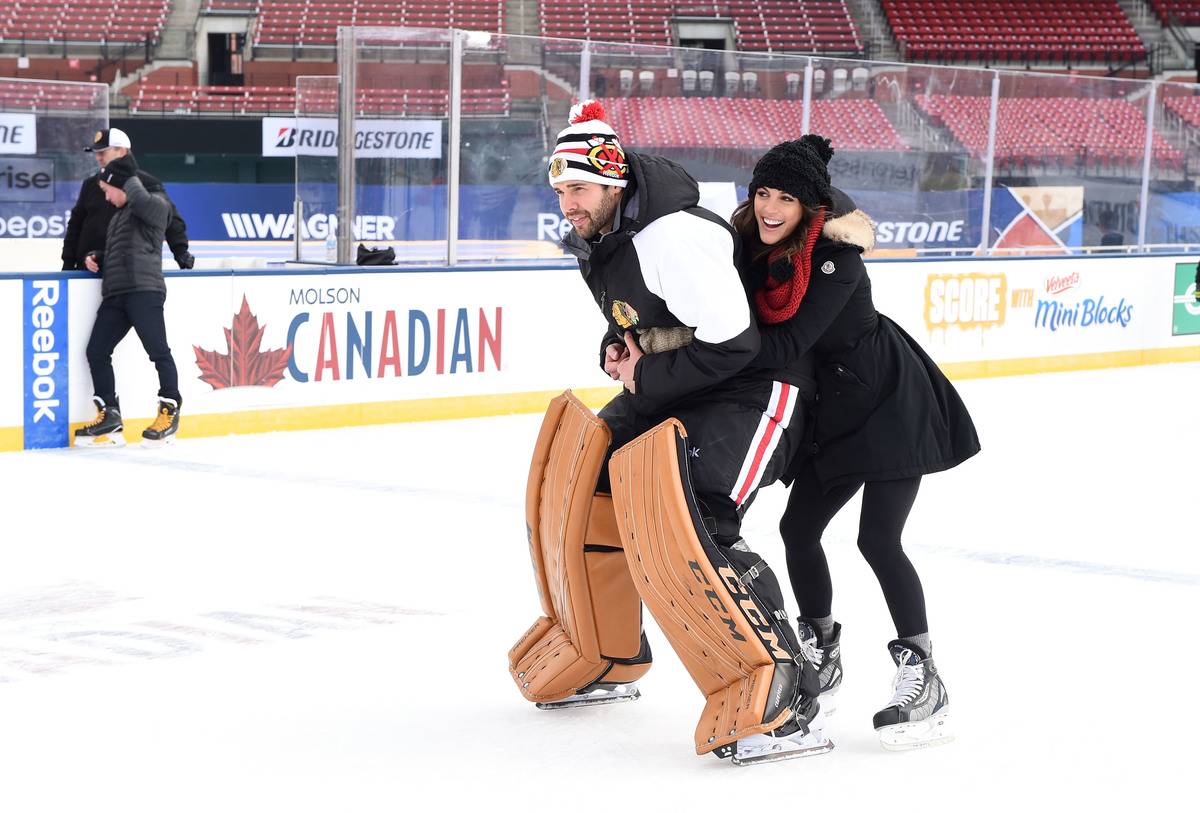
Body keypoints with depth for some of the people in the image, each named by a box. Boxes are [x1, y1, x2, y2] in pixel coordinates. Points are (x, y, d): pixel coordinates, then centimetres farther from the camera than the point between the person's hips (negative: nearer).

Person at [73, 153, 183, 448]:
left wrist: (130, 180, -3)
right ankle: (109, 415, 7)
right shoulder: (119, 215, 29)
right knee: (96, 351, 3)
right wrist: (96, 258, 16)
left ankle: (170, 411, 3)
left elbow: (139, 200, -22)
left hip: (144, 290, -9)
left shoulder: (155, 203, 2)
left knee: (158, 351, -8)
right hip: (115, 293, 9)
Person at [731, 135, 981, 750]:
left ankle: (924, 684, -3)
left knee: (877, 539, -12)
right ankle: (821, 660, 26)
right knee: (798, 528, 7)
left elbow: (786, 343, -31)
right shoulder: (754, 245, -5)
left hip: (893, 402, -8)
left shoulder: (835, 256, -26)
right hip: (837, 411, 8)